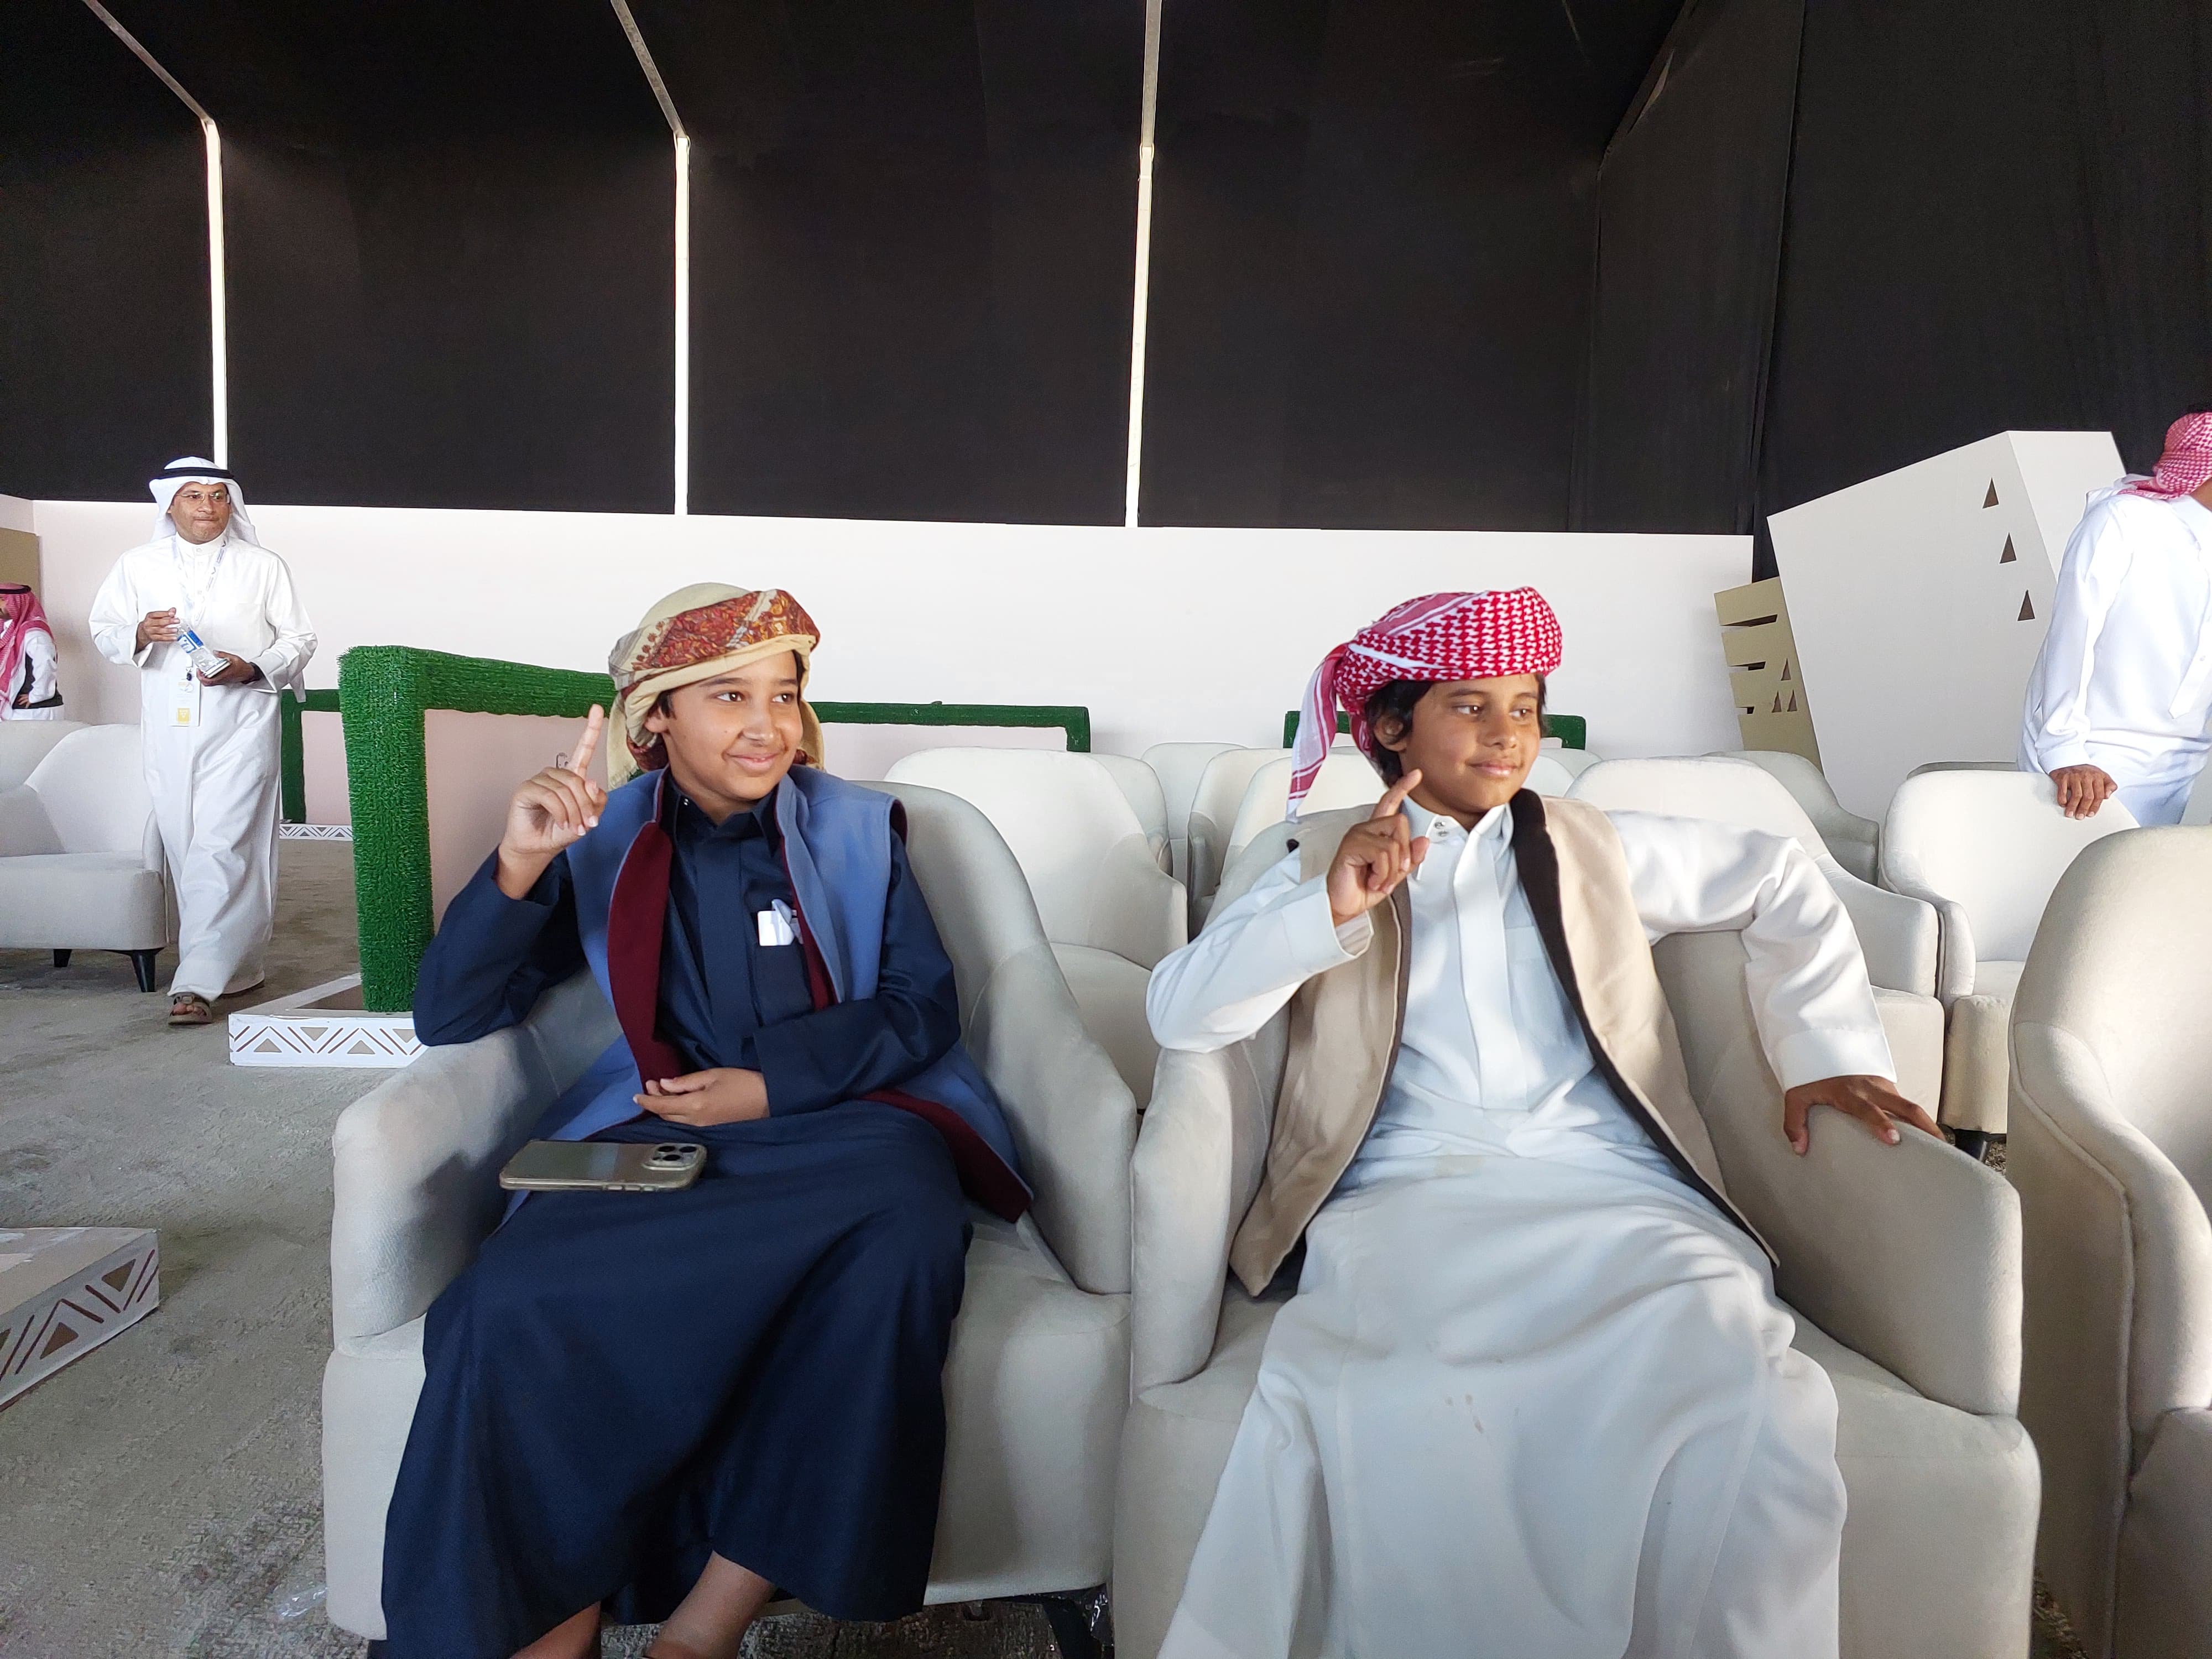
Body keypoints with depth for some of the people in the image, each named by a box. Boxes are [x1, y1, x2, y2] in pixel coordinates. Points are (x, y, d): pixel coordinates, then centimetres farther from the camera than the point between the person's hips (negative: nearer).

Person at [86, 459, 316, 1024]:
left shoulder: (263, 567, 6)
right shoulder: (136, 566, 13)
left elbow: (300, 638, 4)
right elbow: (104, 631, 14)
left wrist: (251, 668, -13)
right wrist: (140, 634, -9)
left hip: (241, 726, -4)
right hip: (168, 730, 4)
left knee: (223, 848, -11)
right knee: (184, 849, 8)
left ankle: (197, 983, -13)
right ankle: (234, 965, 21)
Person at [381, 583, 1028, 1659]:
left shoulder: (859, 828, 10)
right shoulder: (601, 840, 10)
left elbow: (922, 1005, 4)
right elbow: (449, 1018, 7)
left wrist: (770, 1085, -10)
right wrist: (519, 869, -11)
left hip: (838, 1118, 0)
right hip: (660, 1138, 1)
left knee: (904, 1234, -34)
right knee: (513, 1299, -30)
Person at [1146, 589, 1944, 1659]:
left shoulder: (1592, 849, 23)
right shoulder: (1331, 862, 16)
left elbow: (1780, 882, 31)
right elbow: (1178, 1015, 4)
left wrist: (1826, 1051, 16)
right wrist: (1332, 908, -11)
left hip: (1607, 1186, 3)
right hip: (1410, 1198, -2)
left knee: (1749, 1405, -29)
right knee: (1397, 1410, -34)